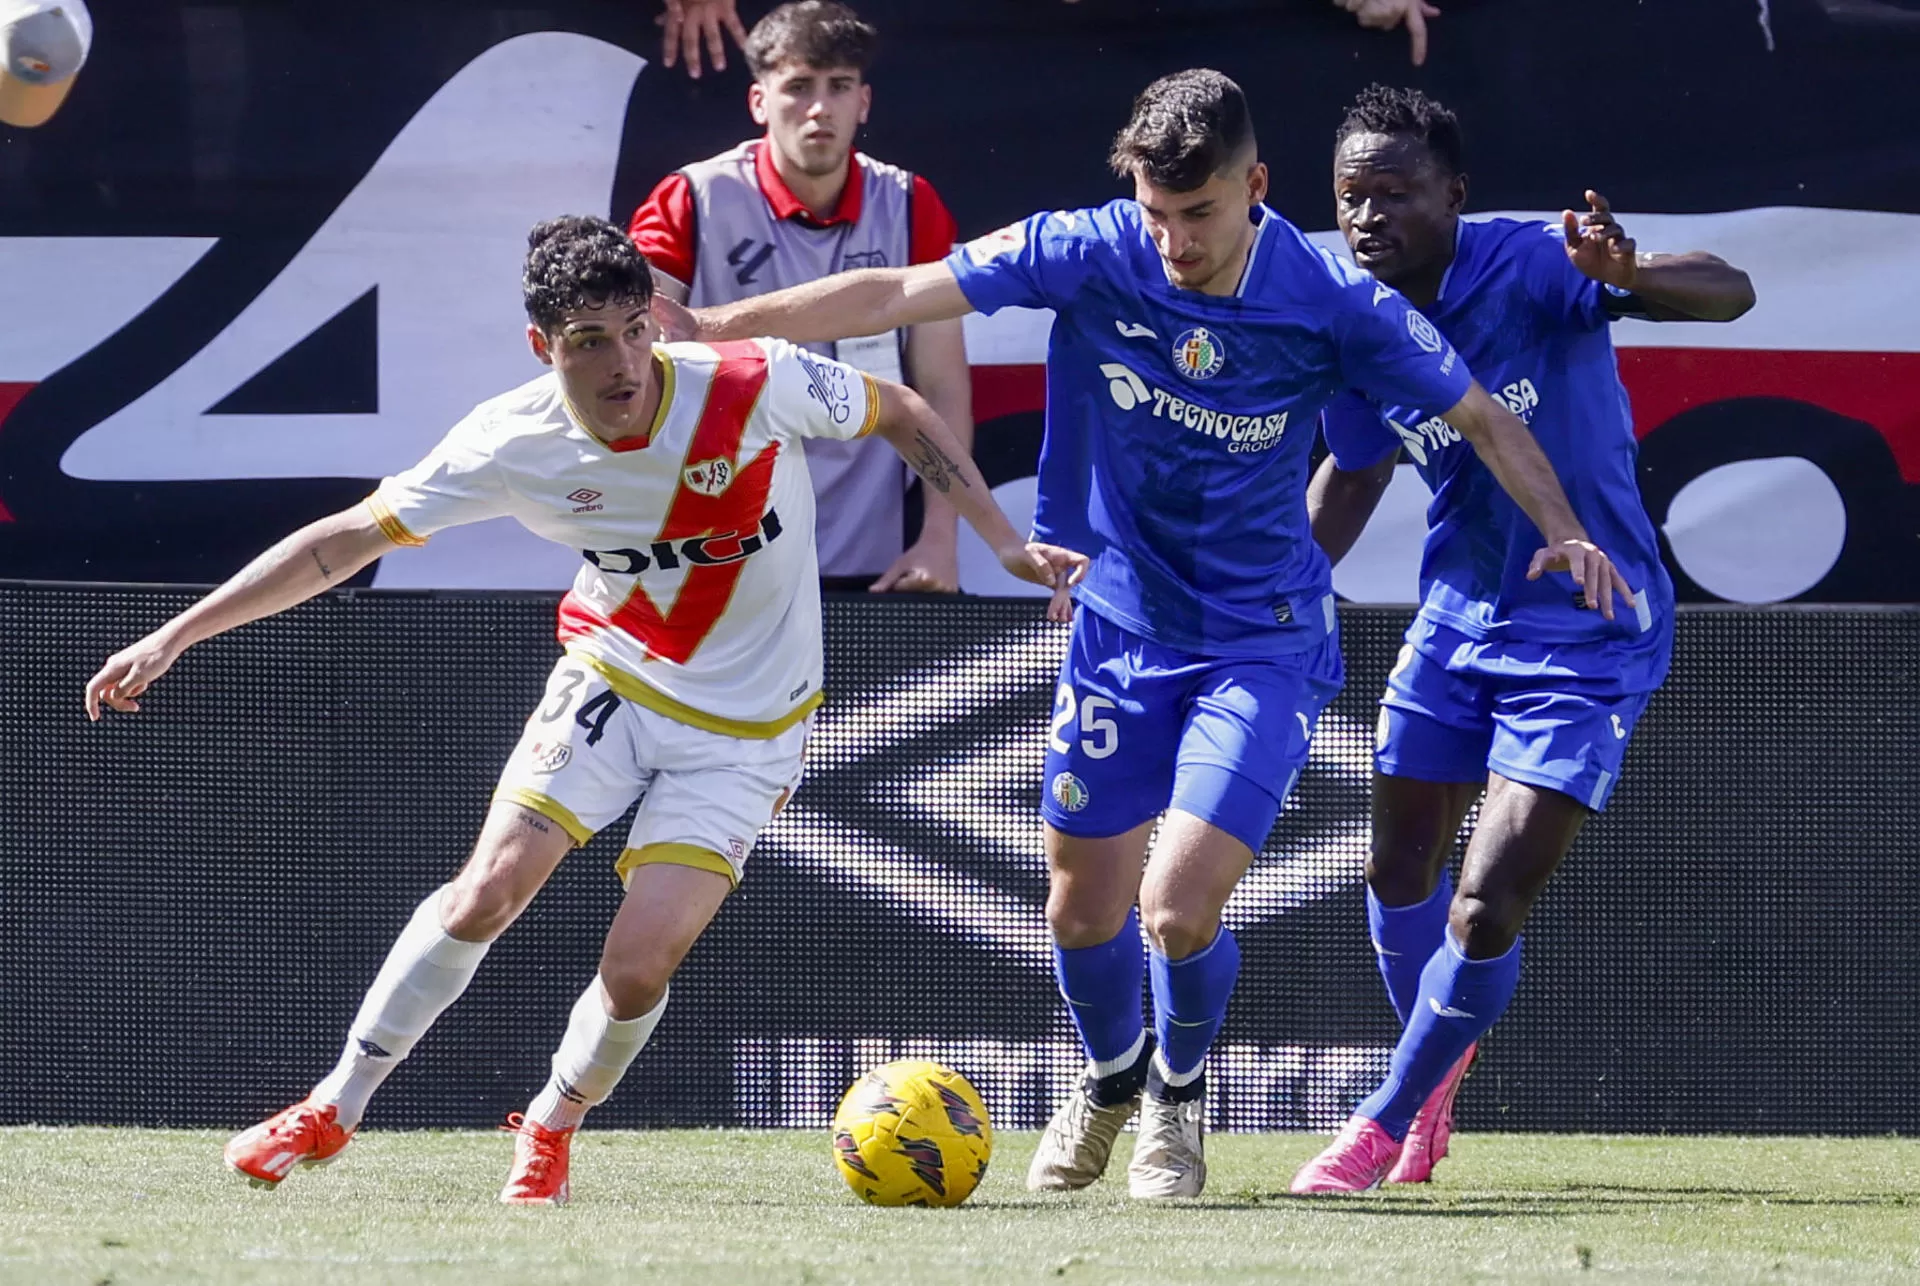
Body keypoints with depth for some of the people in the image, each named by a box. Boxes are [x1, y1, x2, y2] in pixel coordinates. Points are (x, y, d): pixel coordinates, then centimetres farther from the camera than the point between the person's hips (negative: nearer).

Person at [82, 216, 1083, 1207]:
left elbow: (902, 415, -4)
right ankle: (332, 1111, 6)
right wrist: (172, 638, -11)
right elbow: (348, 539, -9)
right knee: (485, 893, -14)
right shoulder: (514, 443, -17)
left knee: (639, 966, -13)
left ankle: (552, 1127, 17)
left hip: (743, 731, -1)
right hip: (613, 678, 1)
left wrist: (1004, 542, -8)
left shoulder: (755, 385, -23)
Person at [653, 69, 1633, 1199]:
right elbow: (896, 295, -12)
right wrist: (712, 326, -17)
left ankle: (1179, 1094, 17)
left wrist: (1563, 530, -19)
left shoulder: (1334, 306, -16)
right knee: (1085, 911, 10)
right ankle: (1112, 1079, 44)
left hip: (1263, 640, -3)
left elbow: (1482, 418, -4)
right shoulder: (1087, 256, -14)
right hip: (1120, 625, 3)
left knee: (1179, 907, -16)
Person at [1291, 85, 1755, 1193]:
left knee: (1483, 917, -11)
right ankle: (1439, 1069, 44)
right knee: (1401, 878, 16)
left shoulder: (1530, 269, -22)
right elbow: (1352, 479, 13)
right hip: (1458, 621, 6)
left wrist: (1631, 276, -55)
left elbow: (1731, 293, -34)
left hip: (1588, 637, -6)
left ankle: (1389, 1122, 9)